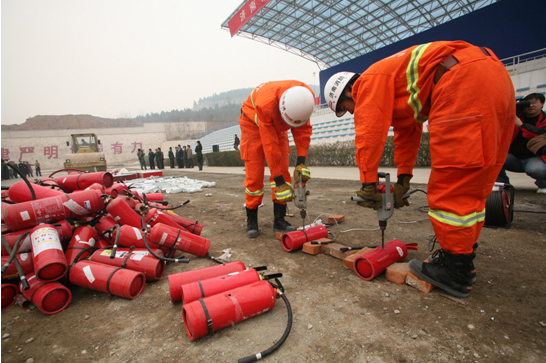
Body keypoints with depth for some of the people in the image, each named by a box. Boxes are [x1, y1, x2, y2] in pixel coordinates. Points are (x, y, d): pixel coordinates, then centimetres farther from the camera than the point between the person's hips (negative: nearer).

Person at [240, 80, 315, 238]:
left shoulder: (307, 97, -28)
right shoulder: (265, 104, -42)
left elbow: (303, 129, -18)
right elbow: (269, 145, -39)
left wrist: (301, 161, -28)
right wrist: (279, 182, -35)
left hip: (277, 126, 5)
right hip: (253, 124, -4)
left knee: (283, 171, -5)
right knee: (254, 175, -9)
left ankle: (279, 221, 2)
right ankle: (251, 221, 7)